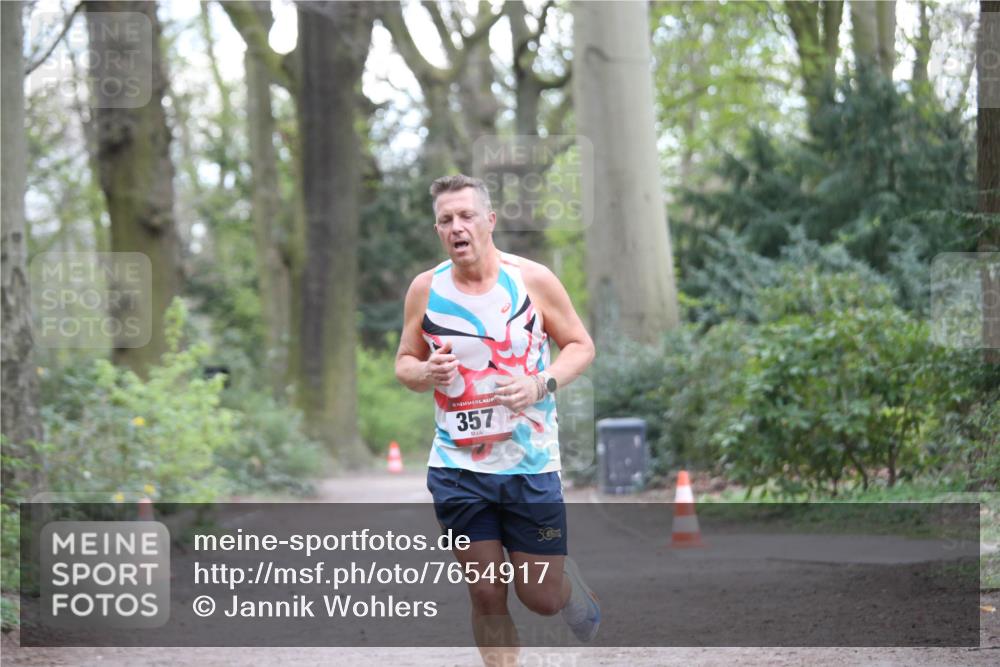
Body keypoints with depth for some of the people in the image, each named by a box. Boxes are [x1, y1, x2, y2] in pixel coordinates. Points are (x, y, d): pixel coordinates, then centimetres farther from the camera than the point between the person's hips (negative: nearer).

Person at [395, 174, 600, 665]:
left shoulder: (533, 280, -6)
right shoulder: (426, 288, 1)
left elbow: (581, 345, 3)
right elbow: (404, 363, 11)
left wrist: (542, 385, -16)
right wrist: (425, 373, -13)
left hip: (530, 463, -1)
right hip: (456, 467, 2)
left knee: (540, 596, 3)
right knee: (486, 594, 1)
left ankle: (574, 587, 39)